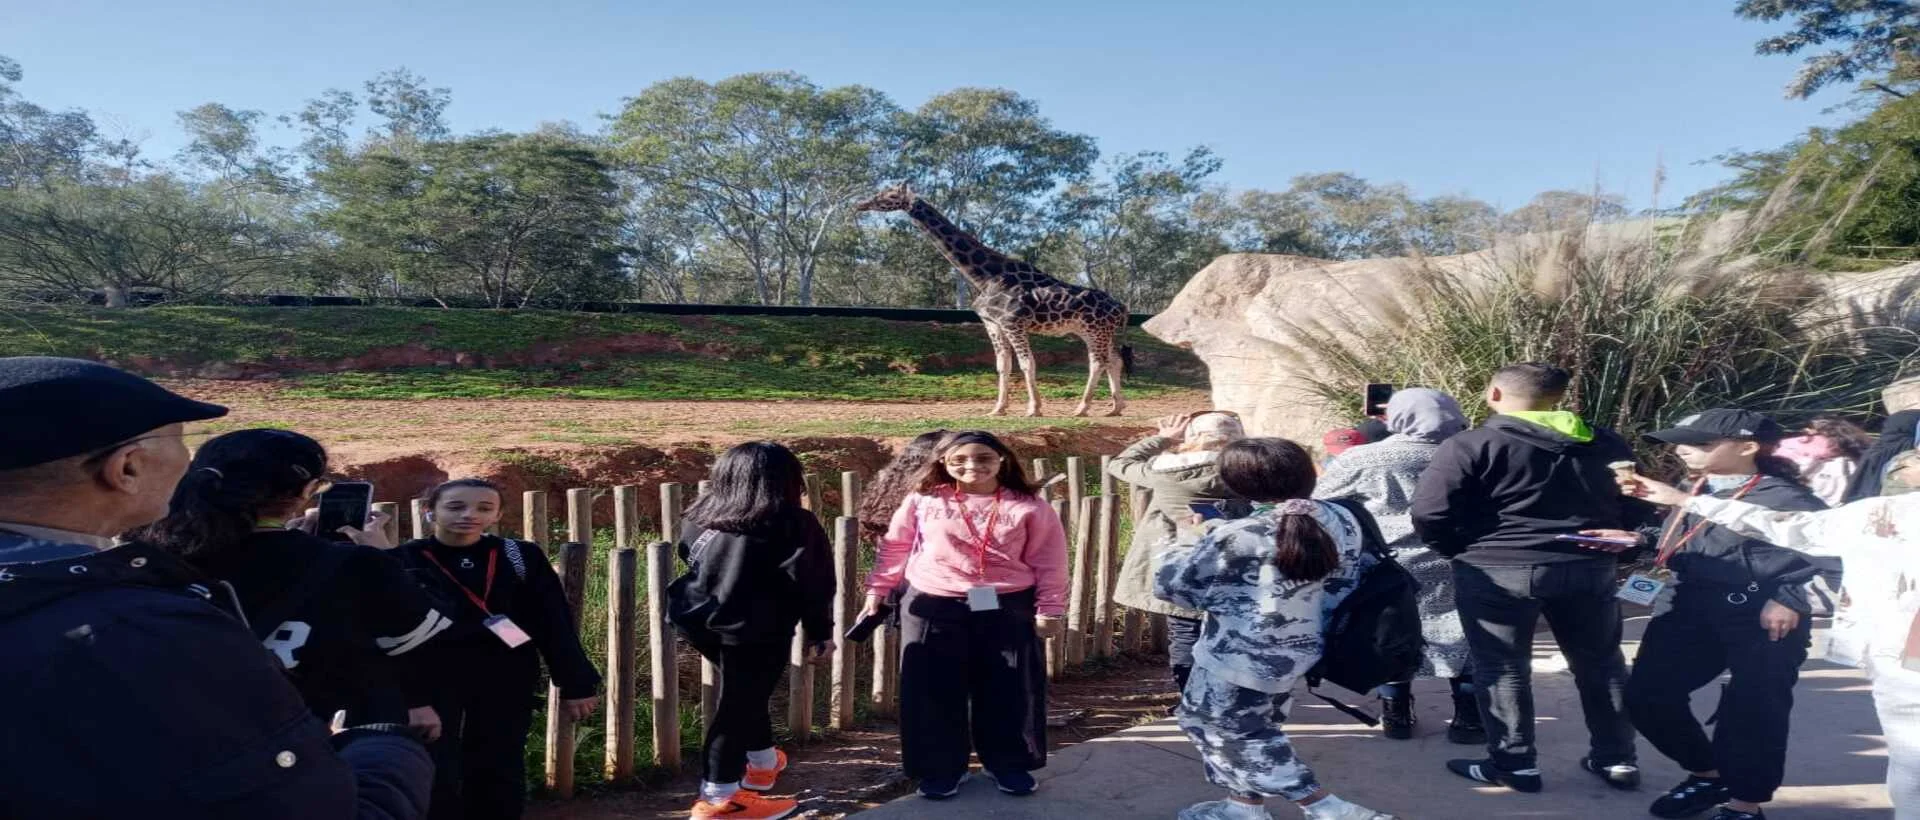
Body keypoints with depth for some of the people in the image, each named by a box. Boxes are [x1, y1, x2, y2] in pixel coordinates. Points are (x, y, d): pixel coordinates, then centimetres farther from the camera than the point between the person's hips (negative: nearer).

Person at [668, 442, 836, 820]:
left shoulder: (703, 516, 8)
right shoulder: (793, 524, -8)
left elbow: (693, 562, 18)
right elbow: (813, 582, -8)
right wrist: (820, 631, 0)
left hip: (701, 619, 7)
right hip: (756, 631, -7)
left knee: (744, 694, 26)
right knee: (737, 706, 4)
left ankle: (762, 762, 43)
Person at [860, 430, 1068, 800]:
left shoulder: (1029, 508, -3)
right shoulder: (922, 502, -1)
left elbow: (1048, 563, 0)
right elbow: (894, 549, 6)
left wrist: (1049, 609, -2)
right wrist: (876, 592, 5)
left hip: (1009, 609, 0)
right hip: (933, 608, 0)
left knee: (1010, 690, 10)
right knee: (934, 691, 7)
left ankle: (1008, 763, 31)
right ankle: (940, 767, 25)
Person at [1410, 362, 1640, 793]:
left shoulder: (1470, 445, -12)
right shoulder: (1608, 445, 8)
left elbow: (1429, 515, -14)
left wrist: (1463, 552, 3)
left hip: (1497, 570, -5)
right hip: (1590, 567, 5)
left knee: (1502, 667, 8)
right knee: (1601, 663, 20)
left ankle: (1514, 765, 13)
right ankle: (1616, 759, 29)